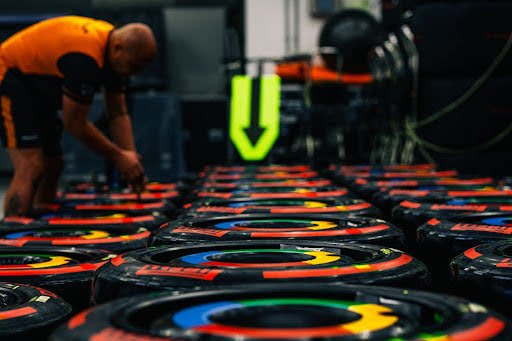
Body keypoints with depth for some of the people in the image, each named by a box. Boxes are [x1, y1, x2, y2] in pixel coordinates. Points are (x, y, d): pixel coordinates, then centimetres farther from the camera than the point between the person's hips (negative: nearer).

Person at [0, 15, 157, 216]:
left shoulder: (114, 49, -3)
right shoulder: (85, 58, -32)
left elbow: (118, 115, 4)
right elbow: (74, 123, -24)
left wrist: (131, 157, -8)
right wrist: (117, 156, -16)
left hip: (35, 86, 10)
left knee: (51, 167, 12)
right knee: (31, 170, -20)